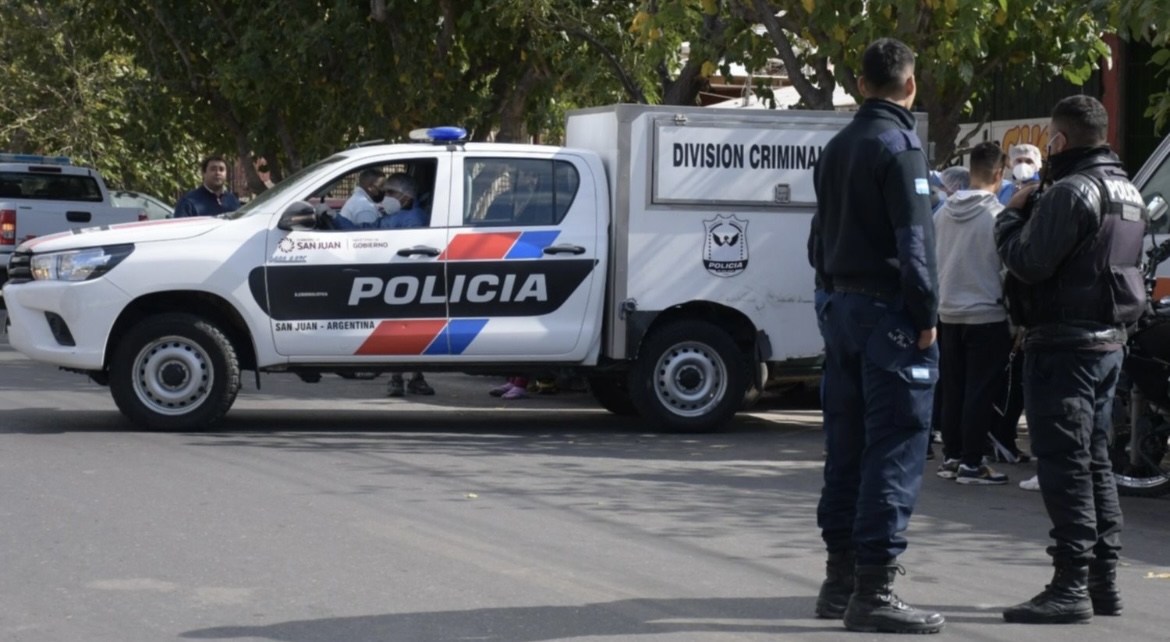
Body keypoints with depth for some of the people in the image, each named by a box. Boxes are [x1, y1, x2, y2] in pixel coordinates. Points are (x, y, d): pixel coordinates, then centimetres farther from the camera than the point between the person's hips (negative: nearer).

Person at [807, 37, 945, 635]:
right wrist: (926, 316, -12)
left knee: (847, 449, 12)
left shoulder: (836, 148, 15)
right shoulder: (898, 145, -12)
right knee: (894, 453, -7)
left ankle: (840, 579, 17)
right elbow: (913, 241, -17)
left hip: (844, 309, 9)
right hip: (890, 313, -9)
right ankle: (873, 590, -9)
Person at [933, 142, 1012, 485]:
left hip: (948, 313, 6)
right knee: (980, 392, -1)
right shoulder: (997, 215, -15)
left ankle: (951, 457, 18)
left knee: (952, 390, 13)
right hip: (987, 313, -6)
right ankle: (971, 462, 0)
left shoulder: (943, 212, 3)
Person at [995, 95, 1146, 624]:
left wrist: (1012, 215, -1)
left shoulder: (1071, 192, -16)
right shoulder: (1127, 192, 15)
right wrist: (1035, 210, 15)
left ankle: (1070, 587, -10)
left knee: (1064, 465, -8)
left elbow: (1029, 262, -19)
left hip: (1064, 346, -10)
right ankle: (1103, 581, 18)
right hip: (1109, 341, 10)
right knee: (1094, 462, 14)